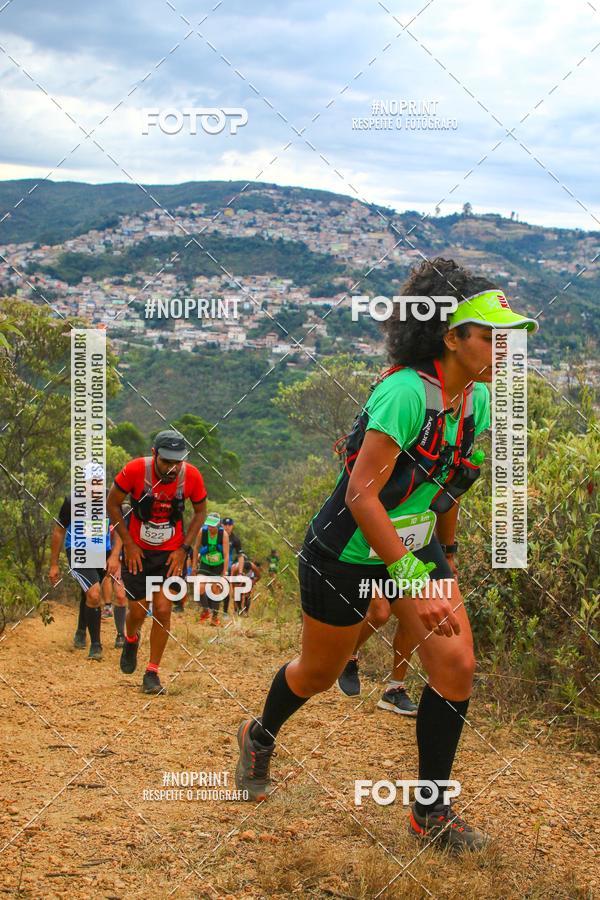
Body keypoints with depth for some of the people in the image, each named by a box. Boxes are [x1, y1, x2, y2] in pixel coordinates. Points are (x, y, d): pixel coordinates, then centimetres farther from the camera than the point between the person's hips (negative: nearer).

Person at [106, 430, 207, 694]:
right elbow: (112, 504, -6)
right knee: (137, 611, 3)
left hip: (171, 553, 1)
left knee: (162, 610, -7)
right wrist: (128, 544, -8)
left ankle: (152, 673, 9)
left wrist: (184, 548, -5)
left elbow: (200, 511, 2)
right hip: (137, 551, -1)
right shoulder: (135, 470, -21)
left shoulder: (191, 476, -16)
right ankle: (131, 640, 40)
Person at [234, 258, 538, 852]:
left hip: (417, 544, 6)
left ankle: (430, 813, 11)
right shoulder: (406, 391, -29)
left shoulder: (479, 400, -4)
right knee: (319, 673, 13)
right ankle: (260, 736, 47)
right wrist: (415, 582, -35)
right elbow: (361, 496, -32)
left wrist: (445, 555, 21)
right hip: (348, 552, -6)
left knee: (456, 666, -7)